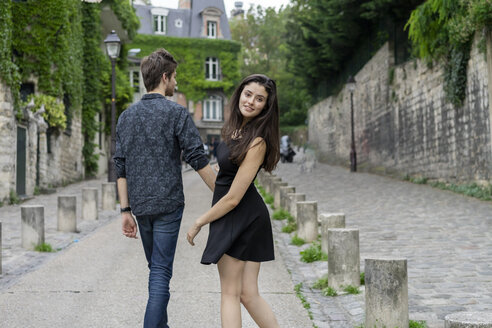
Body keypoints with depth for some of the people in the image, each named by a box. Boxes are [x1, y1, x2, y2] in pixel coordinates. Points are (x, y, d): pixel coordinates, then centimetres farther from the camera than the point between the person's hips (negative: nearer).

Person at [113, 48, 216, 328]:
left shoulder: (127, 116, 9)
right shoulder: (177, 113, -8)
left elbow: (121, 168, 8)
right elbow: (199, 160, -12)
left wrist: (126, 211, 11)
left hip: (140, 206, 6)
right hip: (168, 205, -6)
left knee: (157, 269, 19)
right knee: (161, 272, -3)